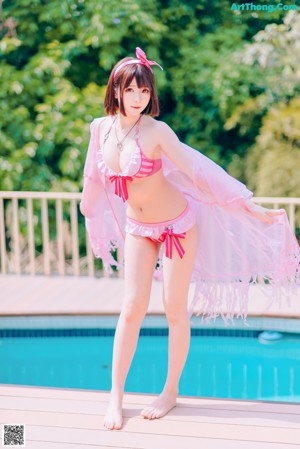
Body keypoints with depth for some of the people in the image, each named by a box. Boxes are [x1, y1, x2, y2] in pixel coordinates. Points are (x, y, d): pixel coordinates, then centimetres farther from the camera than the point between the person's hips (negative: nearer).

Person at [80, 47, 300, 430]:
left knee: (174, 309, 3)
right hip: (138, 228, 4)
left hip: (177, 224, -4)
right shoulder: (101, 128, -6)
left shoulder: (156, 131, -21)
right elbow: (96, 175, 13)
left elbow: (197, 172, -18)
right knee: (132, 307, 1)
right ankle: (116, 395, 11)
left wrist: (251, 210, -18)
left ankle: (170, 391, 19)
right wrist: (88, 207, 29)